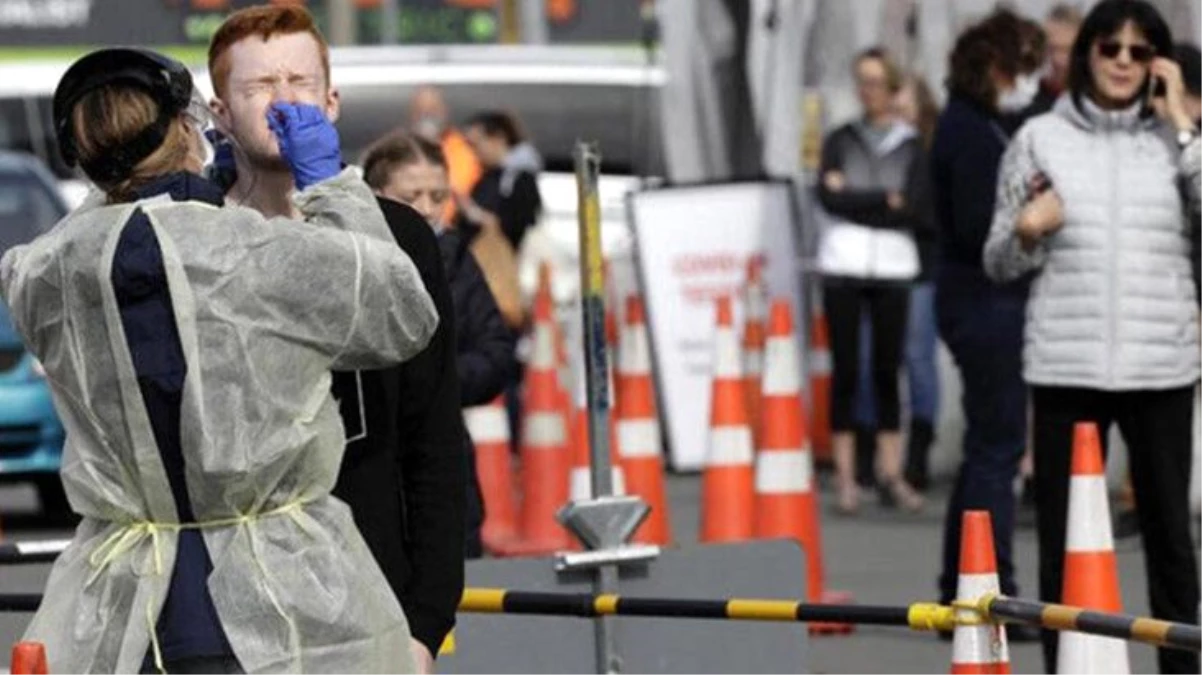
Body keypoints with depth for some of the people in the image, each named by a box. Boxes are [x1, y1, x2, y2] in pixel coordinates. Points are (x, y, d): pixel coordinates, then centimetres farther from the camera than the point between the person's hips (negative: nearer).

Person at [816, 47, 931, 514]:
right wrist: (887, 200, -6)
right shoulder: (840, 140, 10)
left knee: (887, 370, 0)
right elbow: (829, 197, -4)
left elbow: (918, 211, -5)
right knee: (845, 371, -3)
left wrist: (855, 199, -5)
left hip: (893, 266, 0)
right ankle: (846, 477, -2)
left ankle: (891, 474, 4)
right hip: (843, 265, 0)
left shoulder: (911, 146, 8)